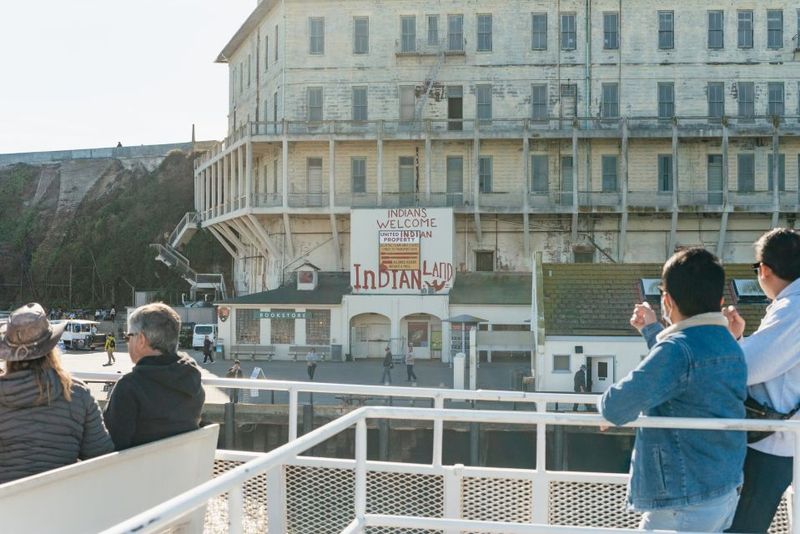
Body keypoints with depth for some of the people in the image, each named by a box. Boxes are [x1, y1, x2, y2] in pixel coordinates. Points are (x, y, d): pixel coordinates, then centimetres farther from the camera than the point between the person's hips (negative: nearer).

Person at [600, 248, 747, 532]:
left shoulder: (678, 349, -23)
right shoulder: (729, 345, 8)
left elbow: (616, 409, -25)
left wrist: (607, 400, -2)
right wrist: (652, 330, 39)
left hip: (685, 505, -9)